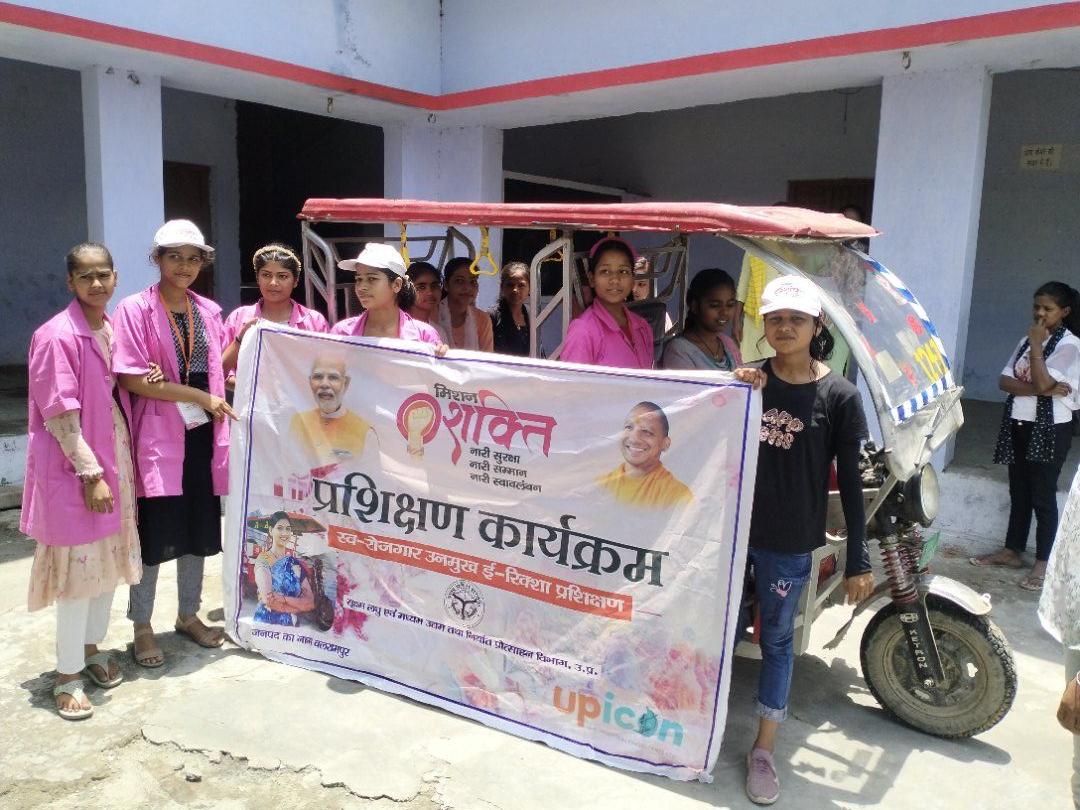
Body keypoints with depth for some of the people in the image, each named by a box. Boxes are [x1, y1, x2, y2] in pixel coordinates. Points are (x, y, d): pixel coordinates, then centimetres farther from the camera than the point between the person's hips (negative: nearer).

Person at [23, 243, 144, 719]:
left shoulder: (113, 330, 6)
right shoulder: (57, 336, -16)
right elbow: (59, 415, -18)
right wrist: (90, 473, -18)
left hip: (114, 457, 7)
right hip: (73, 466, -7)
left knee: (110, 560, 15)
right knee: (79, 567, 0)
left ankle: (91, 648, 33)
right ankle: (68, 674, 14)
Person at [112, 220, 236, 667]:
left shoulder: (209, 311, 10)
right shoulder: (135, 309, -6)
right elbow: (133, 379, -14)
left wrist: (241, 340, -2)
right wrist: (200, 397, -16)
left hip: (202, 434, 5)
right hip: (158, 436, -5)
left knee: (199, 529, 13)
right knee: (154, 534, 2)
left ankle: (189, 615, 30)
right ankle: (142, 627, 20)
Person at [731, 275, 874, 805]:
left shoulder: (840, 396, -7)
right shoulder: (749, 378, 1)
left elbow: (850, 482, -4)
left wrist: (858, 561, -3)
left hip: (789, 542, -2)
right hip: (731, 528, 3)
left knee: (777, 640, 12)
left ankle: (764, 750, 27)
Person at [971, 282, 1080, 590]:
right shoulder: (1027, 341, 11)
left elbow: (1042, 382, -21)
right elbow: (1004, 381, 1)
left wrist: (1036, 345, -13)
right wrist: (1042, 389, -15)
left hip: (1050, 429, -6)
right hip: (1018, 425, 6)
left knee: (1042, 496, 0)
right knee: (1018, 492, 14)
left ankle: (1044, 563, 10)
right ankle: (1012, 551, 24)